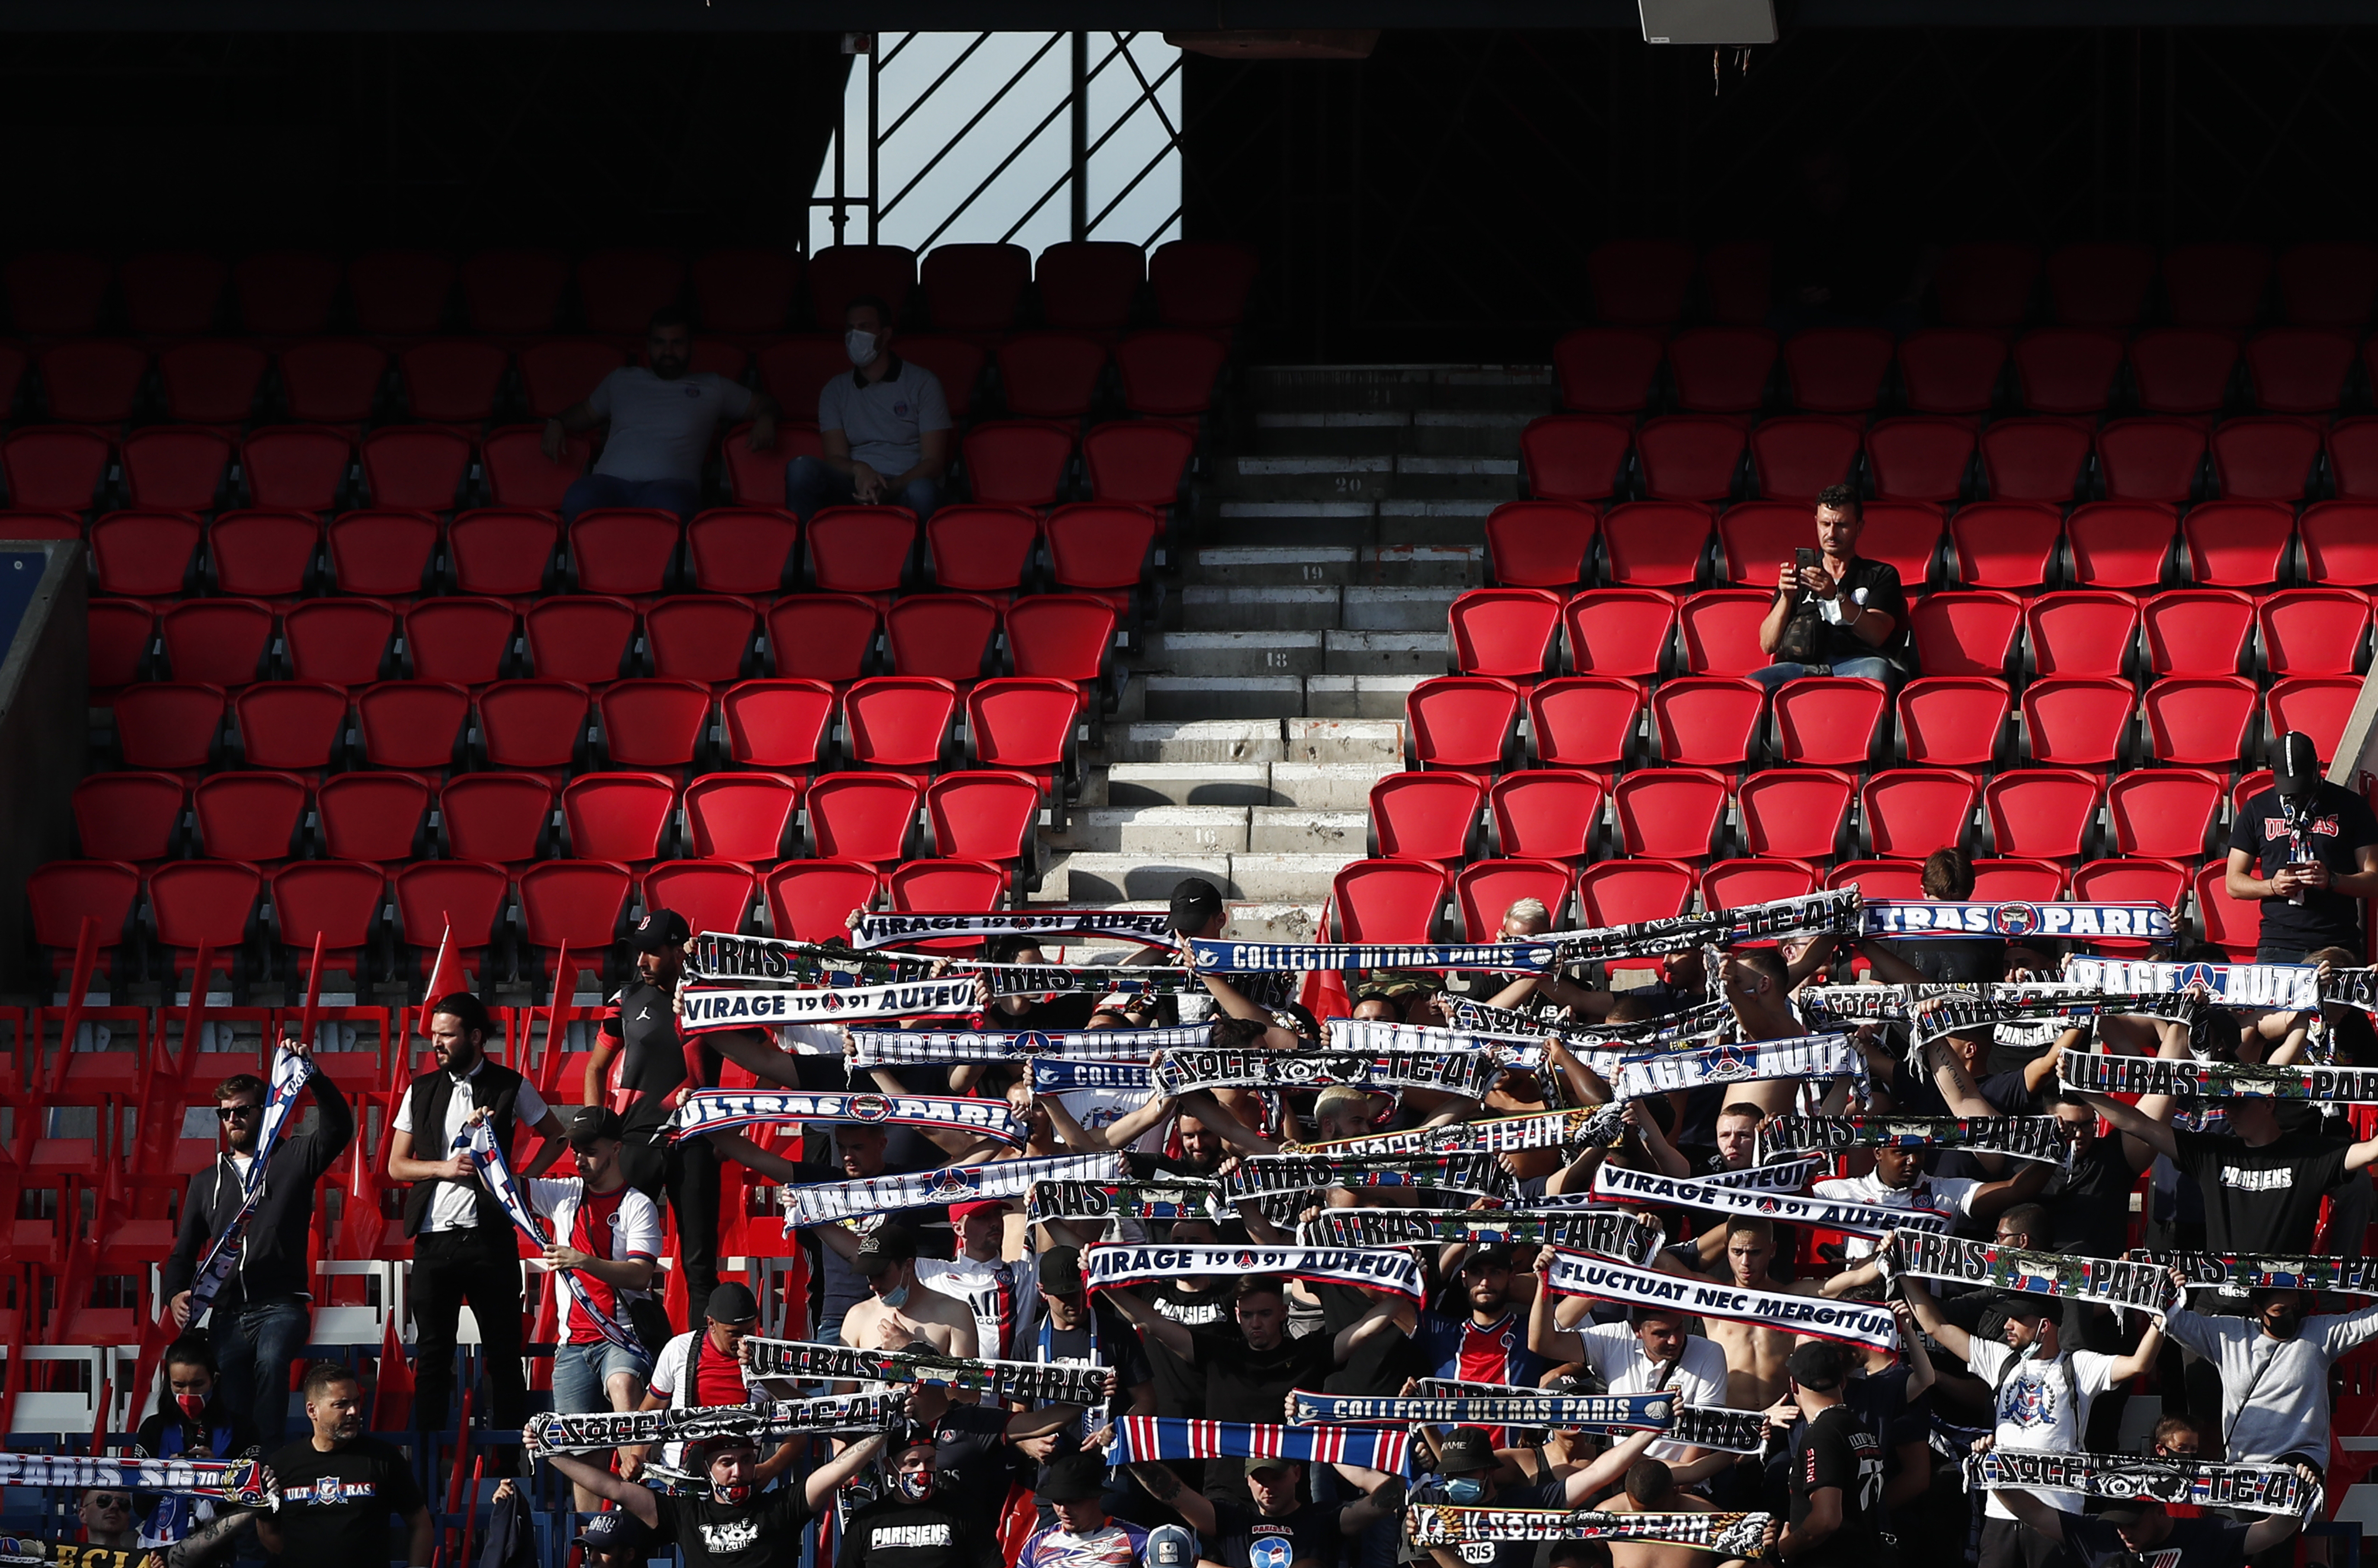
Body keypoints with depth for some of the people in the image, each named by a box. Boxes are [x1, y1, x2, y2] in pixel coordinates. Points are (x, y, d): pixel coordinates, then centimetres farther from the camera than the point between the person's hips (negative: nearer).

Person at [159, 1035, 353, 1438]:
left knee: (271, 1362, -34)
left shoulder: (292, 1158, 11)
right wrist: (175, 1295, 1)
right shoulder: (207, 1183, 23)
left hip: (280, 1305, -5)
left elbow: (338, 1127, -7)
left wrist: (313, 1077, -22)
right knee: (231, 1411, -9)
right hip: (227, 1312, 5)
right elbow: (184, 1251, 22)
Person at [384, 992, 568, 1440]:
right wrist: (444, 1169, -6)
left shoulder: (510, 1087, 3)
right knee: (432, 1352, 3)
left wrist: (525, 1179, -1)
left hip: (488, 1235, -2)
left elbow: (555, 1137, 15)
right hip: (434, 1236, 2)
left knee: (503, 1352, 0)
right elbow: (396, 1166, 12)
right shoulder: (422, 1091, 11)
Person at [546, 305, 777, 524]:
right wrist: (556, 423, 21)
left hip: (670, 483, -2)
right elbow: (586, 412, 42)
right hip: (612, 480, 2)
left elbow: (762, 403, 34)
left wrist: (765, 419, 9)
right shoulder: (622, 380, 32)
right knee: (579, 502, -39)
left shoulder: (711, 387, 27)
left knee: (668, 507, -45)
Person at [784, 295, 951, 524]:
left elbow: (933, 462, 0)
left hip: (903, 487, -2)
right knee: (801, 468, -28)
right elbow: (836, 458, 6)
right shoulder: (835, 391, 17)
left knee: (921, 491, -40)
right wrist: (860, 470, -21)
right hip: (853, 486, 2)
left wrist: (887, 490, -19)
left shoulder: (922, 383, 8)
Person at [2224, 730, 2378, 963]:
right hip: (2278, 947, 1)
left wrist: (2332, 881, -14)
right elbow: (2233, 883, 13)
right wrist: (2272, 886, -7)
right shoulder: (2257, 810, 12)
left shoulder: (2349, 806, 7)